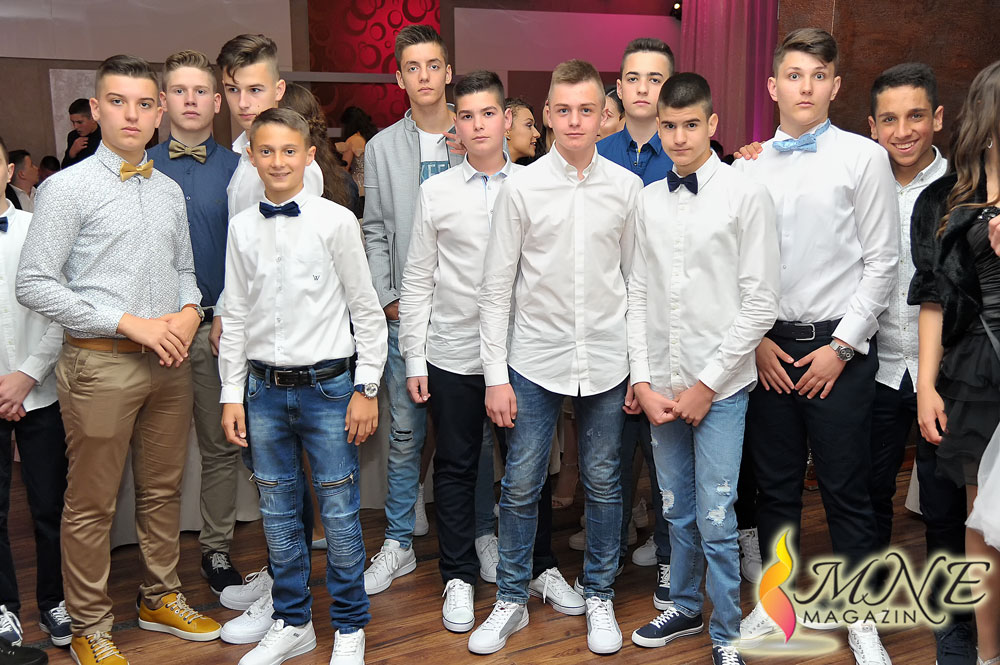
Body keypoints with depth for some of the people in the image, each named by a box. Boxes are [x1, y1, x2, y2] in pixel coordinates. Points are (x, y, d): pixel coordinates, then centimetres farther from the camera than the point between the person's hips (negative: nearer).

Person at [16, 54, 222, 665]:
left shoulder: (170, 191, 11)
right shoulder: (69, 188, -6)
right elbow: (35, 285, -11)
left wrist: (189, 310, -3)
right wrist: (129, 323, -16)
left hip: (169, 361, 6)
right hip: (102, 363, -5)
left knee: (164, 491, 16)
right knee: (93, 504, 5)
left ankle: (162, 598, 34)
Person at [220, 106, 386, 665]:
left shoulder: (336, 221, -6)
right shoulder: (242, 228, 5)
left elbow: (366, 310, -3)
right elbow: (237, 316, 10)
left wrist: (367, 388, -6)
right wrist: (232, 394, 7)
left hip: (327, 387, -3)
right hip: (265, 389, 4)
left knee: (340, 515, 3)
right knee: (278, 515, 13)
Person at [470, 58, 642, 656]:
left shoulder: (627, 187, 1)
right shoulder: (522, 187, -3)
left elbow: (636, 282, 6)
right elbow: (497, 288, -1)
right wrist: (495, 376, -4)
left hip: (607, 361, 1)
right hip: (536, 360, -1)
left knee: (604, 483, 11)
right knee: (521, 486, 5)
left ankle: (600, 597, 30)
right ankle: (512, 601, 24)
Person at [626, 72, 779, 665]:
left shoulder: (746, 195, -7)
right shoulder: (648, 201, 6)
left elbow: (761, 303, -9)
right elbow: (638, 295, 7)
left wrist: (707, 384, -11)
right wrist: (643, 381, -2)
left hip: (719, 386, -4)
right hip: (660, 385, 4)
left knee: (716, 521, -1)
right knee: (678, 511, 17)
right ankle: (685, 607, 36)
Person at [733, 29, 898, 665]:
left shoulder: (864, 158, -2)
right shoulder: (748, 166, 6)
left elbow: (882, 262, -4)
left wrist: (842, 346, -8)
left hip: (839, 347, -3)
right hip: (768, 347, 3)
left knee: (847, 490, 4)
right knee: (776, 486, 13)